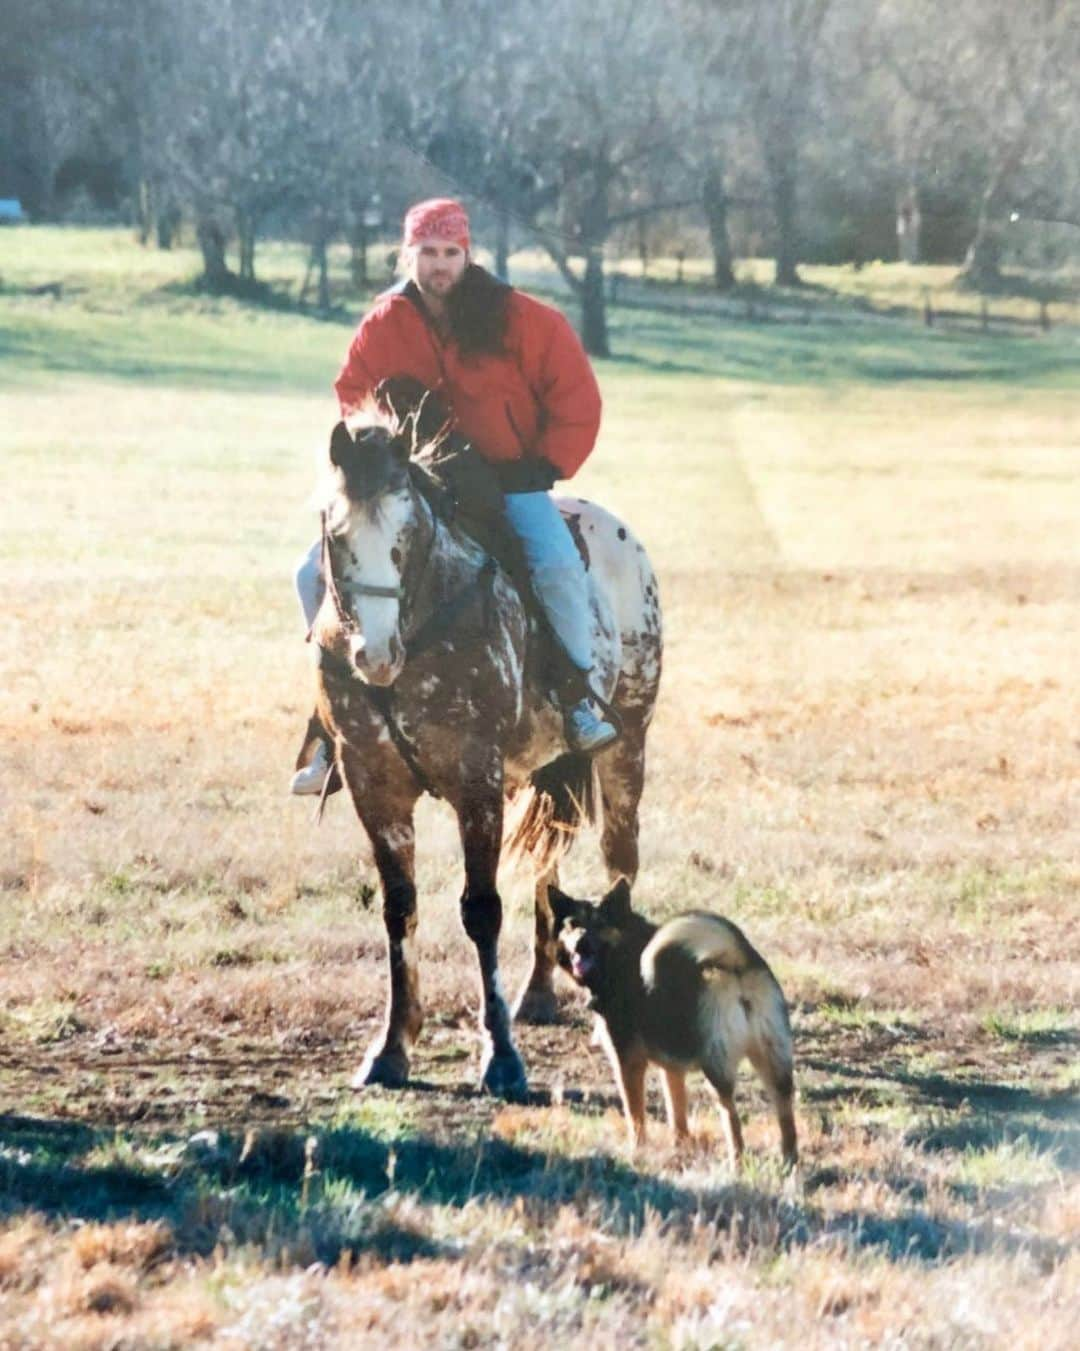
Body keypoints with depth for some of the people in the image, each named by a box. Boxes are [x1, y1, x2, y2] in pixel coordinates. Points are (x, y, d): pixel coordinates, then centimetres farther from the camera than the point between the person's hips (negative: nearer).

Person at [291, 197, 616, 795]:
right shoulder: (384, 326, -1)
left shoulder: (519, 319, -8)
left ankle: (581, 701, -10)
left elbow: (574, 395, -3)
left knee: (557, 566, -31)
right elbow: (354, 398, 11)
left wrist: (546, 465, -10)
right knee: (316, 572, -9)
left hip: (509, 479, -3)